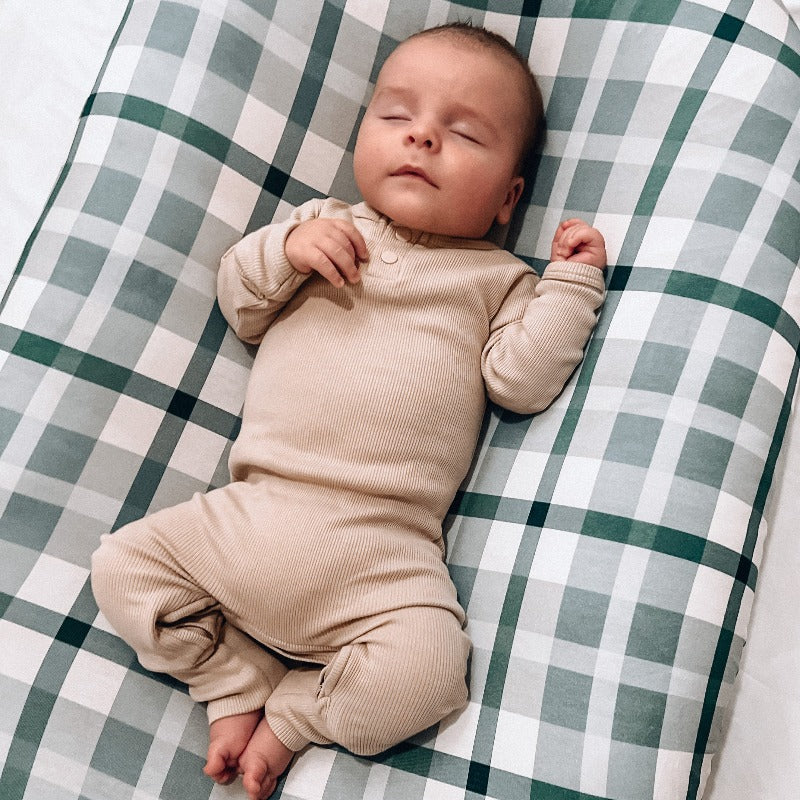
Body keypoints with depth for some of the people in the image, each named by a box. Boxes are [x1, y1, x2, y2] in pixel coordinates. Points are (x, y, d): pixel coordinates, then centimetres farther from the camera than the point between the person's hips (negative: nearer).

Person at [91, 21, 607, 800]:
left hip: (382, 552, -2)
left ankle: (291, 715, 4)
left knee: (427, 667, -24)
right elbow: (239, 307, 15)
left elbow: (521, 379, -1)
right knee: (122, 566, -4)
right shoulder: (326, 227, 17)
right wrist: (284, 246, -3)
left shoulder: (495, 281, 11)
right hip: (252, 510, 3)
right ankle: (239, 682, 9)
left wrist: (570, 284, -3)